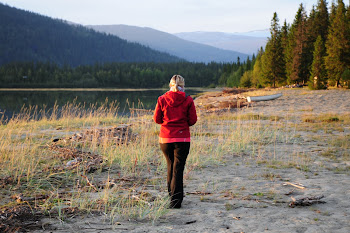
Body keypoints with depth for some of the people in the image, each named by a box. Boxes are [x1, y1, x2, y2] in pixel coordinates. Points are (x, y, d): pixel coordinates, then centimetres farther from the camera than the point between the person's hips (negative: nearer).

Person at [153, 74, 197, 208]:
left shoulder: (162, 99, -2)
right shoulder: (188, 100, -5)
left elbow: (157, 119, 2)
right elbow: (193, 120, -2)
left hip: (165, 138, 2)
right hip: (182, 138, -2)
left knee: (170, 166, 19)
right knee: (178, 169, 0)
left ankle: (172, 195, 30)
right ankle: (175, 200, -7)